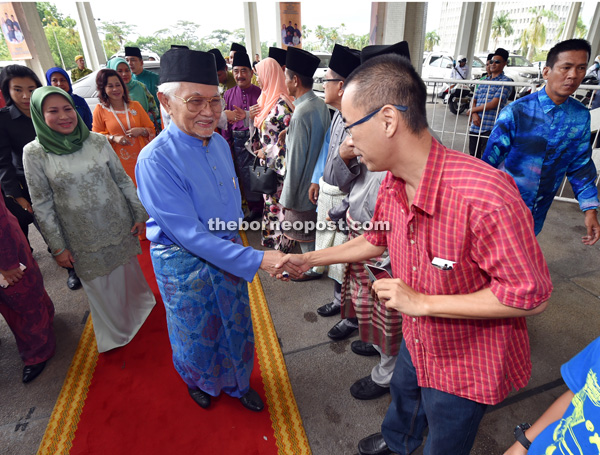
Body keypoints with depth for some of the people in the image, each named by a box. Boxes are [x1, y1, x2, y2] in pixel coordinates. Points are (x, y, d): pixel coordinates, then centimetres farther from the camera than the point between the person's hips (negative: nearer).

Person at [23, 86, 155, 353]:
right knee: (99, 285, 15)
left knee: (128, 273, 19)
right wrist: (58, 247, -4)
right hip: (82, 238, -1)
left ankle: (139, 307, 49)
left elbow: (123, 180, 2)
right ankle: (117, 331, 39)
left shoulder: (97, 141, -5)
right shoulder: (34, 153, -9)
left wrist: (139, 214, 2)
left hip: (119, 226, 1)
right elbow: (42, 204, -5)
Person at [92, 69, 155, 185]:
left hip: (141, 158, 1)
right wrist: (113, 138, -11)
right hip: (119, 162, -1)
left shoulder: (135, 105, 8)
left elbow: (151, 130, 11)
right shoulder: (100, 110, 4)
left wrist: (141, 131, -10)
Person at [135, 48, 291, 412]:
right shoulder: (156, 160, -26)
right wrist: (257, 259, -31)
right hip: (185, 264, -5)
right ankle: (197, 382, 56)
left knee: (237, 325, 22)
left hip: (229, 252, 6)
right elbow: (189, 234, -29)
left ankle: (238, 383, 52)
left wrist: (236, 241, 12)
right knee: (197, 336, 20)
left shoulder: (220, 142, -3)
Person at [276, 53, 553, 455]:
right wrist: (309, 260, 5)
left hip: (467, 365, -6)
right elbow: (377, 240, 6)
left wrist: (423, 302, -29)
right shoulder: (392, 185, -12)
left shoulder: (485, 196, -38)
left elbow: (532, 295, -29)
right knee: (404, 396, 35)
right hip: (417, 343, 7)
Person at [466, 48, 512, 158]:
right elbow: (474, 101, 14)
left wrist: (472, 111, -1)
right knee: (473, 157, 10)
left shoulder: (506, 81, -1)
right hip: (474, 127, 6)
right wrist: (474, 115, -7)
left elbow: (493, 104, -11)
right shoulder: (483, 82, 20)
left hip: (490, 128, -6)